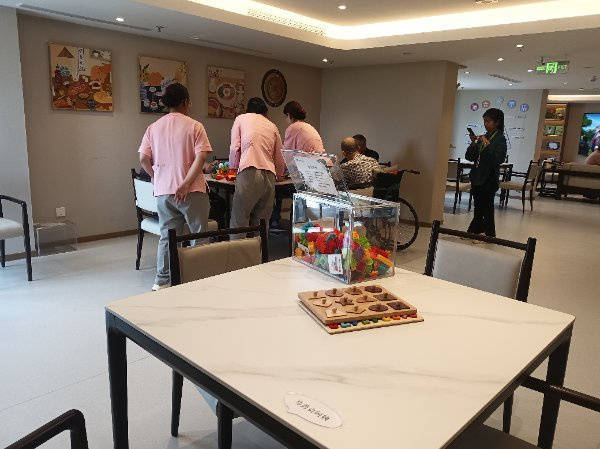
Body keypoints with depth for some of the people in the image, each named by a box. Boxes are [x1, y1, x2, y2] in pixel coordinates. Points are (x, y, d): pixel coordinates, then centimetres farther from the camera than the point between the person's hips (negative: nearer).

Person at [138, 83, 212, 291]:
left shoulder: (153, 127, 8)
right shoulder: (194, 126, -4)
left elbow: (143, 159, 4)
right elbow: (201, 157, -15)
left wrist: (158, 178, 16)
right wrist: (186, 184, -17)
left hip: (163, 191, 5)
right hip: (191, 191, -4)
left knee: (166, 236, 12)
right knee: (199, 235, 7)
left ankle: (162, 281, 17)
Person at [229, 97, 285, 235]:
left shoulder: (241, 118, 16)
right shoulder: (272, 126, 25)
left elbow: (234, 148, 8)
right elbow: (279, 157, 25)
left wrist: (233, 167, 24)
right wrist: (279, 175, 43)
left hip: (249, 173, -4)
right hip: (269, 174, 4)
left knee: (238, 221, -3)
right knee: (261, 222, 8)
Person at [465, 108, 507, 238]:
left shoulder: (500, 139, -7)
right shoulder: (483, 137, 13)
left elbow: (499, 159, -22)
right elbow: (469, 157, 10)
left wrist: (487, 144, -22)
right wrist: (473, 143, -5)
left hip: (489, 179, -7)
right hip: (477, 178, 7)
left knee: (487, 208, -3)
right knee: (478, 208, 13)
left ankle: (489, 234, 7)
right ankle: (475, 232, 22)